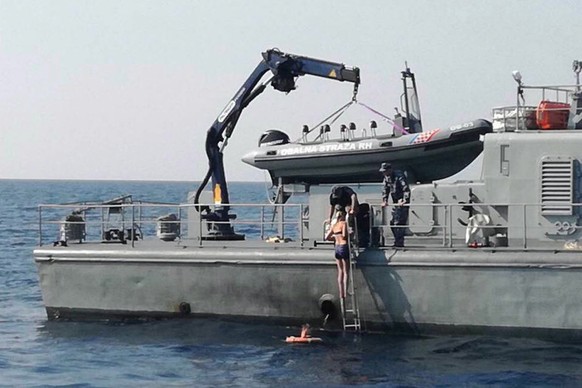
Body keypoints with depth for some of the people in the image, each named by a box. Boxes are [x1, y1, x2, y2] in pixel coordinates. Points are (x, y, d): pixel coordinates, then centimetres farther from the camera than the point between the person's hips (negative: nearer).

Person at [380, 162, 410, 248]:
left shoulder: (399, 176, -18)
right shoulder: (387, 177, 8)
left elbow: (406, 189, -22)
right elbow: (385, 189, 17)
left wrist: (404, 201, -27)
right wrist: (384, 200, 7)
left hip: (402, 203, -9)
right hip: (395, 202, 9)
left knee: (399, 223, -14)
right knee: (392, 223, 9)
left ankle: (399, 243, -13)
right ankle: (398, 242, 16)